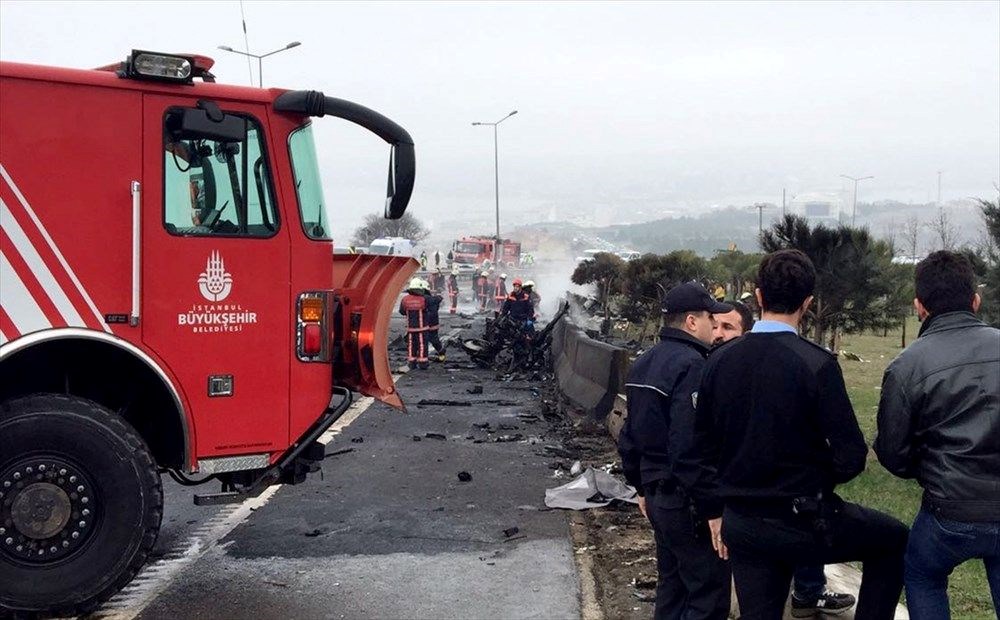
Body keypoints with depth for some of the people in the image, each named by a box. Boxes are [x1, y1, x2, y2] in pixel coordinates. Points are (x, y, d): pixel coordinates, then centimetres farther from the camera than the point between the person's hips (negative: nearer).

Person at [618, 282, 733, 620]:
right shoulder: (691, 366, -19)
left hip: (657, 493, 10)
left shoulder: (644, 363, 12)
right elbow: (690, 446, -27)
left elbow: (630, 436, 19)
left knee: (672, 587, 20)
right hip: (687, 503, -10)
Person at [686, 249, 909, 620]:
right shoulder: (816, 364, -16)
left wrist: (715, 512, 16)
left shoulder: (719, 361, -1)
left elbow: (699, 449, 6)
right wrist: (819, 478, 6)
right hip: (802, 522, -4)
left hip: (741, 527, 5)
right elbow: (851, 457, -15)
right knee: (894, 540, 21)